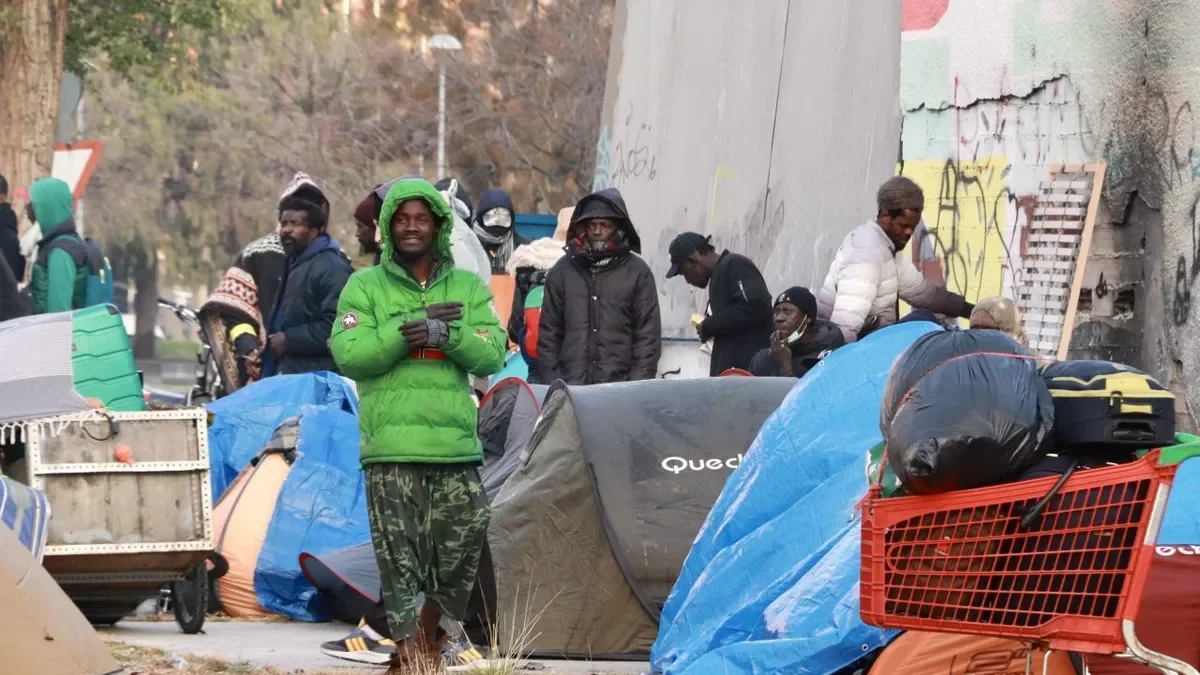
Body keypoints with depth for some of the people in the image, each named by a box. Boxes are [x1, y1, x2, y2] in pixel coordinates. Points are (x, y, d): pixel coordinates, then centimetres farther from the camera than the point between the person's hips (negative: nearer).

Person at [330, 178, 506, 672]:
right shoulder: (365, 287, 7)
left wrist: (447, 334, -16)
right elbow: (347, 354, -6)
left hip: (456, 444, 2)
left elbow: (491, 355, 1)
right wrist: (408, 331, -15)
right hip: (391, 447, -2)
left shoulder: (469, 288, 13)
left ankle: (427, 629, 22)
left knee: (464, 544, 0)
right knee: (399, 556, -5)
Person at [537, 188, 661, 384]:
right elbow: (548, 333, 12)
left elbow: (648, 334, 3)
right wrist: (551, 382, 2)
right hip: (569, 388, 2)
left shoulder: (638, 273, 5)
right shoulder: (562, 272, 10)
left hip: (620, 386, -2)